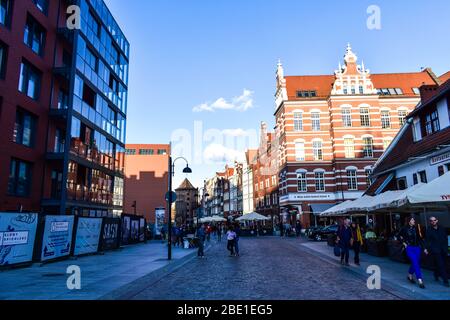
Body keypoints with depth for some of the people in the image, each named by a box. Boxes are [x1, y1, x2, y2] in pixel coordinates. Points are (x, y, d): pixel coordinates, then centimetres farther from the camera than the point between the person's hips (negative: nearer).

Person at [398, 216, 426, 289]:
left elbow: (419, 238, 6)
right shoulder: (404, 229, -5)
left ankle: (410, 276, 34)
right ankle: (420, 281, -12)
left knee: (415, 263, 11)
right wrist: (404, 243, 1)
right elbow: (399, 236, 10)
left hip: (417, 247, 4)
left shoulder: (416, 228, 3)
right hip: (409, 248, -4)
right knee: (415, 263, -12)